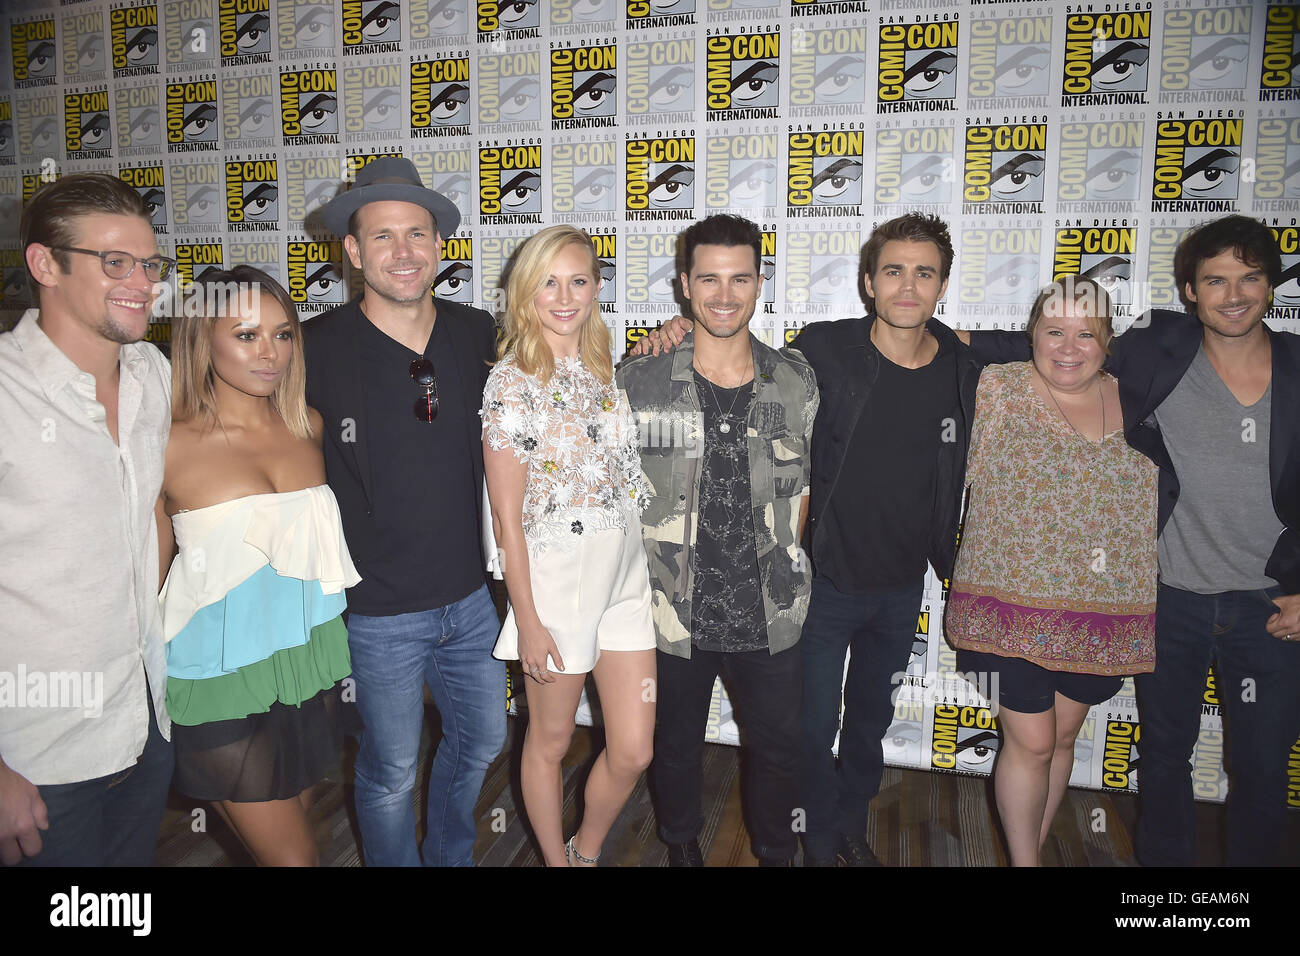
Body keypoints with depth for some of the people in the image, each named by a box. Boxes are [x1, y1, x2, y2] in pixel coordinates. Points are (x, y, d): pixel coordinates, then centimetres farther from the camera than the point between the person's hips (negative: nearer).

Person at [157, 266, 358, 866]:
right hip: (225, 682, -5)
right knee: (292, 856, 2)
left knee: (298, 815, 22)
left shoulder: (307, 426, 0)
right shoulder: (169, 445, -14)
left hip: (312, 665, 5)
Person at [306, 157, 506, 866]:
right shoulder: (317, 348, -14)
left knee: (483, 739, 22)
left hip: (470, 596, 5)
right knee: (391, 773, 13)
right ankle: (396, 862, 41)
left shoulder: (477, 334, -3)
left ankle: (450, 855, 49)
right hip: (380, 610, -4)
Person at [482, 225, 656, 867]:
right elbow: (508, 518, -10)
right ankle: (556, 860, 40)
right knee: (550, 742, 14)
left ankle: (588, 851, 38)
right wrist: (528, 620, -10)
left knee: (633, 751, 10)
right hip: (556, 580, -5)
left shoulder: (607, 368, 6)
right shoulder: (512, 381, -11)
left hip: (626, 574, 5)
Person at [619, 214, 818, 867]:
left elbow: (803, 484, 8)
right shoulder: (639, 383, -9)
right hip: (673, 612, -1)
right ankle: (682, 847, 50)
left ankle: (775, 854, 46)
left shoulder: (796, 383, -3)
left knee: (778, 747, 18)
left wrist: (783, 563, 4)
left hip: (770, 615, 1)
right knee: (676, 745, 21)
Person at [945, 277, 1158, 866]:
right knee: (1031, 742, 2)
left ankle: (1033, 850, 37)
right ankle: (1024, 861, 22)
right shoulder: (995, 389, -6)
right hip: (1013, 604, -4)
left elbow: (1154, 503, 15)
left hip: (1102, 614, 4)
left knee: (1064, 735, 17)